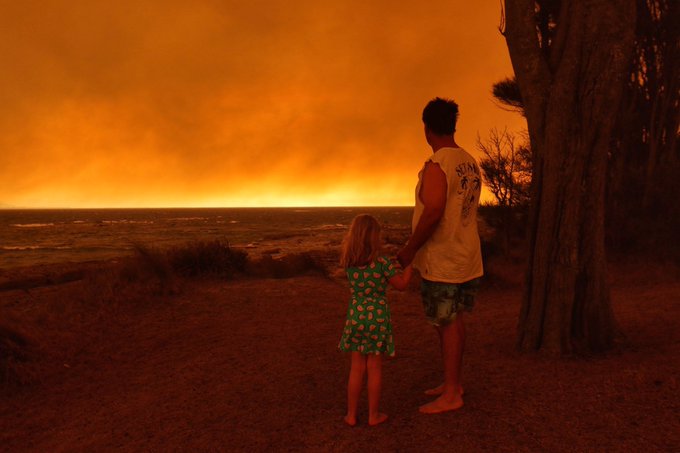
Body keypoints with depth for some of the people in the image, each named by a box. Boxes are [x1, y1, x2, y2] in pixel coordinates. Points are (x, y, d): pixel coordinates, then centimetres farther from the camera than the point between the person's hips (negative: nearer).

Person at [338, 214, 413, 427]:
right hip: (377, 319, -3)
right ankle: (373, 415, 21)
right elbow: (401, 284, -4)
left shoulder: (348, 263, -3)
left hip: (355, 318, 3)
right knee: (375, 369, 10)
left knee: (356, 368, 14)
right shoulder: (382, 262, -14)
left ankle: (351, 415, 21)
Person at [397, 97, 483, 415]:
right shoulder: (471, 163, 9)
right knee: (454, 321, 16)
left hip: (442, 260, -9)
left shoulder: (436, 166, -18)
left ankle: (451, 395, 10)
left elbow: (433, 213, -25)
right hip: (467, 257, 9)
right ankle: (452, 383, 29)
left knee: (446, 324, 0)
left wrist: (409, 249, -15)